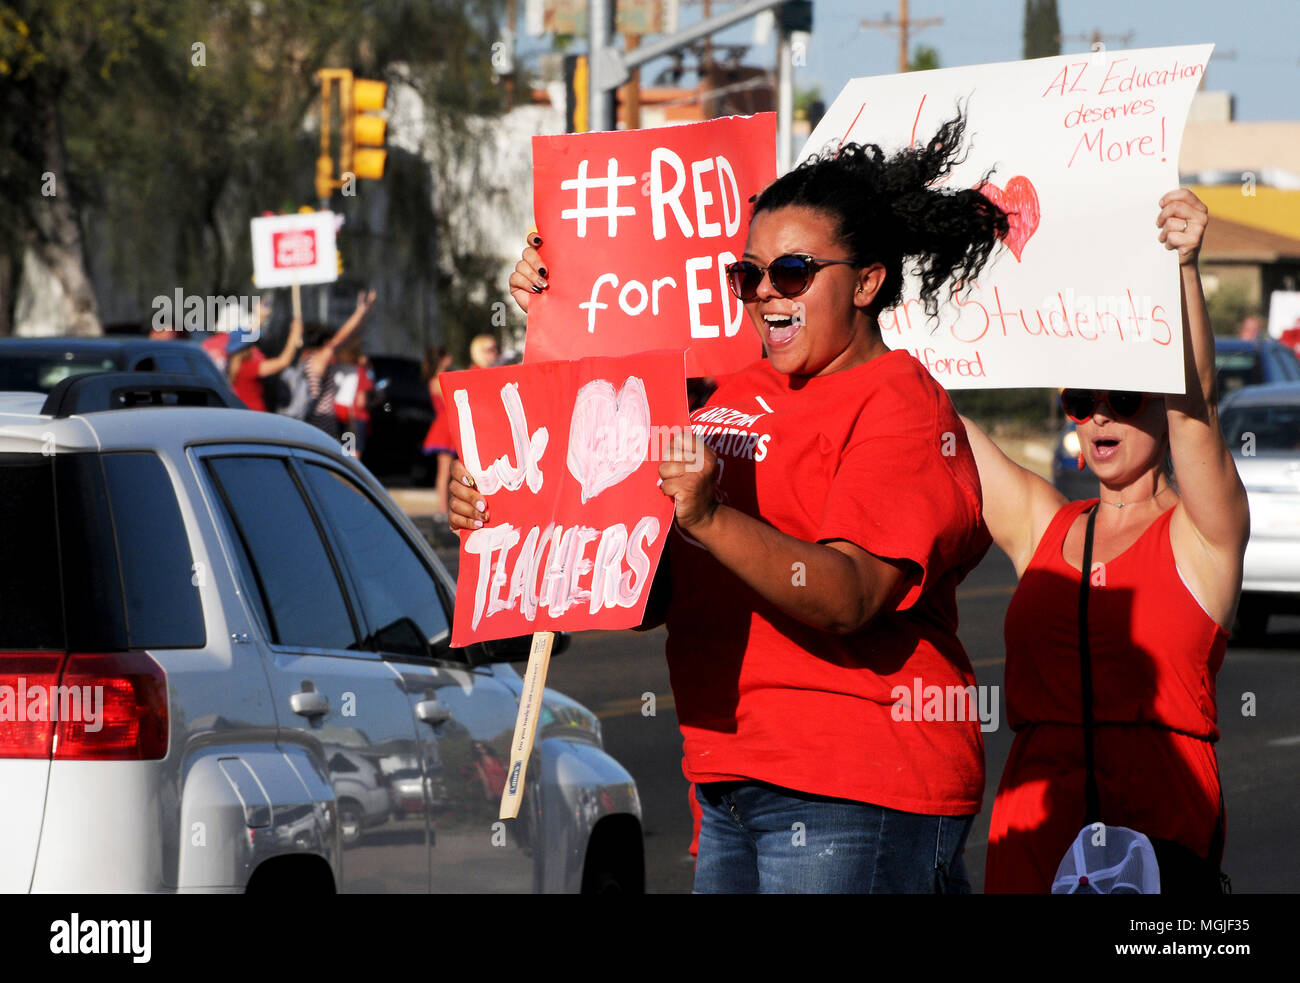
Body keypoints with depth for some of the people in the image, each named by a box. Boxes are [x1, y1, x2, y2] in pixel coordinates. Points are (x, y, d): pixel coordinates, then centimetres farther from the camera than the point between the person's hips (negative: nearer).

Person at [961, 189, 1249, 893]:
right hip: (1035, 813, 4)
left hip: (1161, 815, -4)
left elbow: (1195, 401, -13)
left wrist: (1183, 268, -26)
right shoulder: (1038, 523, 14)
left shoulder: (1200, 536, 2)